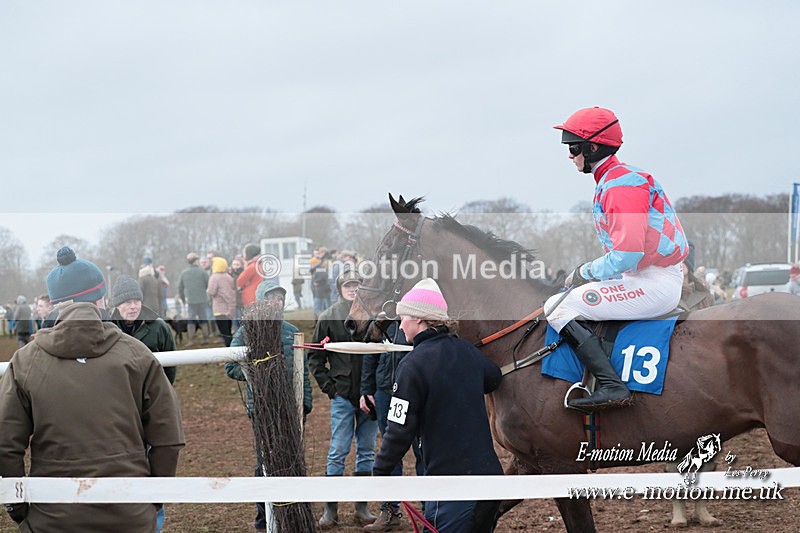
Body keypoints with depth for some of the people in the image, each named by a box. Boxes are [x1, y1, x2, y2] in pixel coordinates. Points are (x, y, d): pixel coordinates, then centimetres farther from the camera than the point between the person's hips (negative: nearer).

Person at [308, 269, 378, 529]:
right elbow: (315, 357, 5)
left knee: (367, 450, 8)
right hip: (343, 395, -1)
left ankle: (362, 507, 17)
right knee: (338, 451, 0)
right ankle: (330, 508, 8)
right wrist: (328, 386, -2)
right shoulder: (329, 317, 0)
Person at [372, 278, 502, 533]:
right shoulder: (467, 351, 8)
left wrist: (380, 472, -1)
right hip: (491, 474, 7)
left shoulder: (413, 364, -13)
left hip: (453, 488, -7)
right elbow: (494, 378, 31)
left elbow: (400, 430, -13)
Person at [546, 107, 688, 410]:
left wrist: (584, 273, -11)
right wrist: (585, 274, 10)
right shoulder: (610, 181, 16)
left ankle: (611, 386, -26)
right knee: (552, 304, 15)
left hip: (654, 283, -11)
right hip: (638, 279, 11)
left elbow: (627, 254, -26)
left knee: (561, 311, -16)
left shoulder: (621, 185, -17)